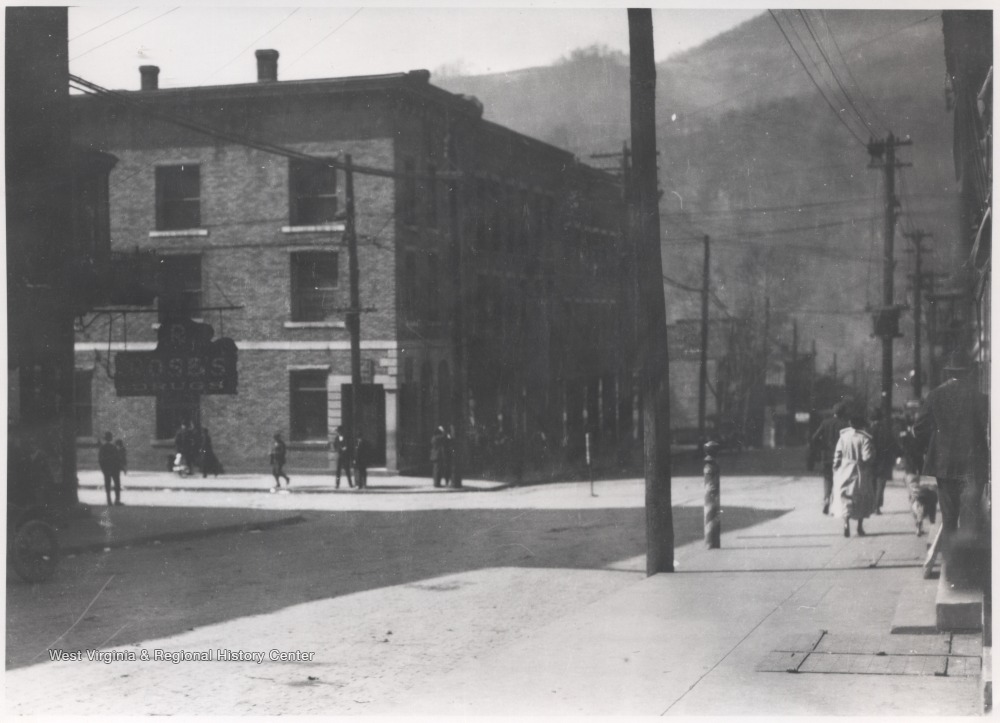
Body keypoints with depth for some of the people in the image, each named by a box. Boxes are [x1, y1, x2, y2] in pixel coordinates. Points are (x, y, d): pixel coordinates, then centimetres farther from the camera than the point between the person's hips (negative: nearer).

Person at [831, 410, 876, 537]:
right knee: (862, 501, 13)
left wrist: (836, 470, 7)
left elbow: (837, 455, -1)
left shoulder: (843, 437, -3)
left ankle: (846, 523, -12)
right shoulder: (865, 438, -13)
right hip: (860, 473, -2)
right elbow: (867, 457, -18)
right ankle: (860, 526, 14)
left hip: (844, 473, 2)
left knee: (845, 499, 6)